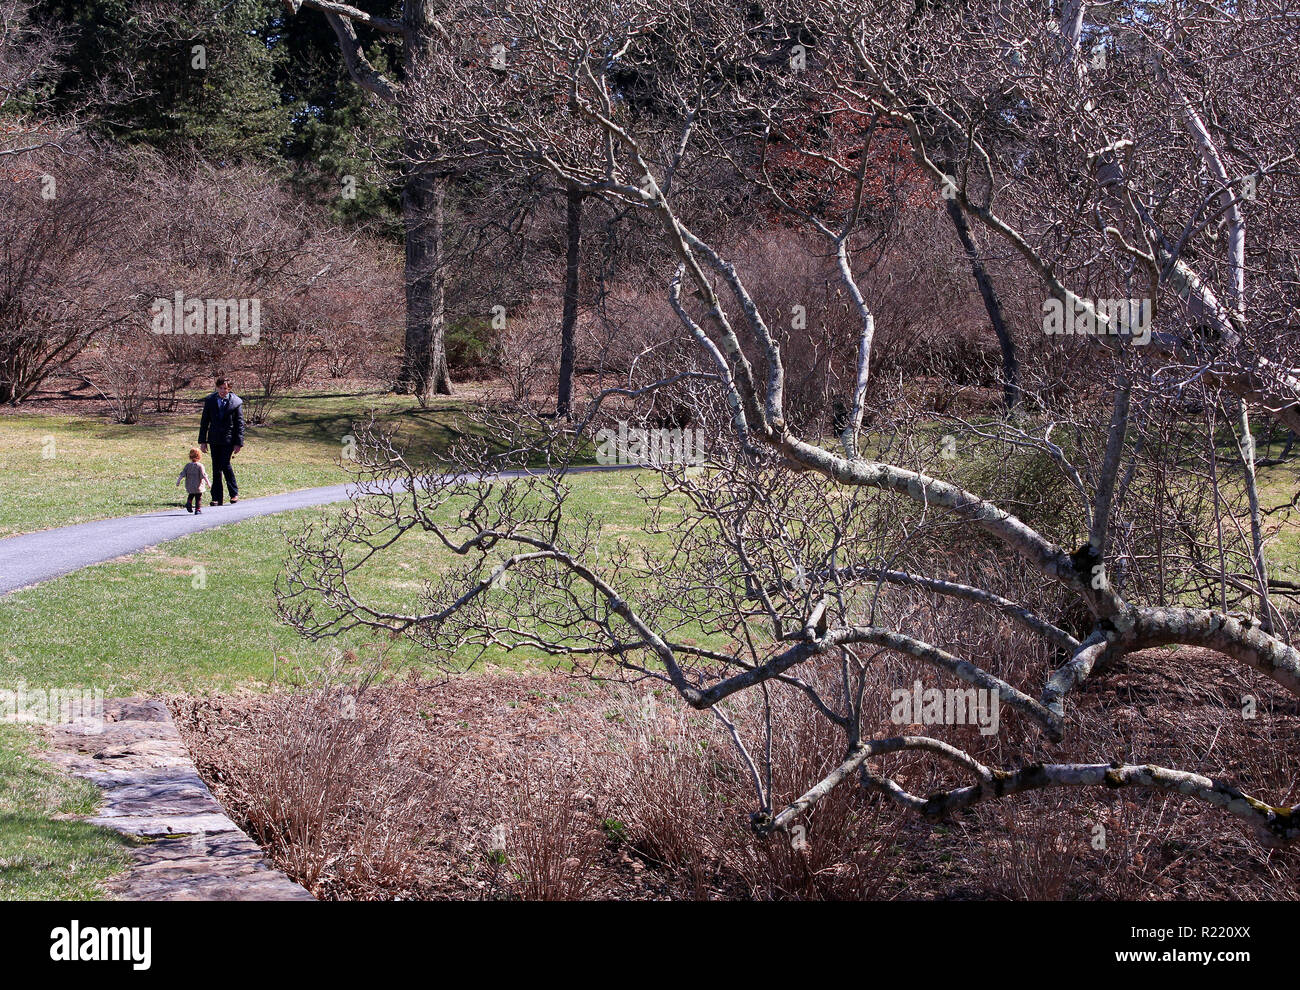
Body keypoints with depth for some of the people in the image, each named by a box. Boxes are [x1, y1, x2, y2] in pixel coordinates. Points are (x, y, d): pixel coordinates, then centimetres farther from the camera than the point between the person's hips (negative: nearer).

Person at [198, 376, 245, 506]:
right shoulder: (210, 401, 5)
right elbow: (204, 422, 8)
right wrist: (202, 441, 5)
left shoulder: (236, 402, -2)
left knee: (225, 465, -12)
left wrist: (239, 443, -4)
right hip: (214, 439, 3)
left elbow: (240, 424, 0)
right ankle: (217, 497, 8)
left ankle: (234, 493, 6)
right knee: (216, 468, 4)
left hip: (228, 440, -3)